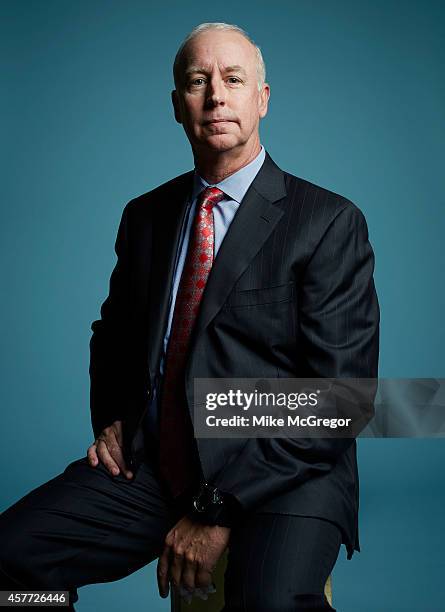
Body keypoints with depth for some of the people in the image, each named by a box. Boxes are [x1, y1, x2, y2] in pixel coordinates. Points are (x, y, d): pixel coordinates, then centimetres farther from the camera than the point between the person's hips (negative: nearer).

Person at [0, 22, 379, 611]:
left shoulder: (330, 223, -4)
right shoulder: (145, 215, 13)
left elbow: (339, 391, -11)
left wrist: (220, 506, -16)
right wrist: (110, 419, 6)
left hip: (281, 475, -5)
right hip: (148, 466, 5)